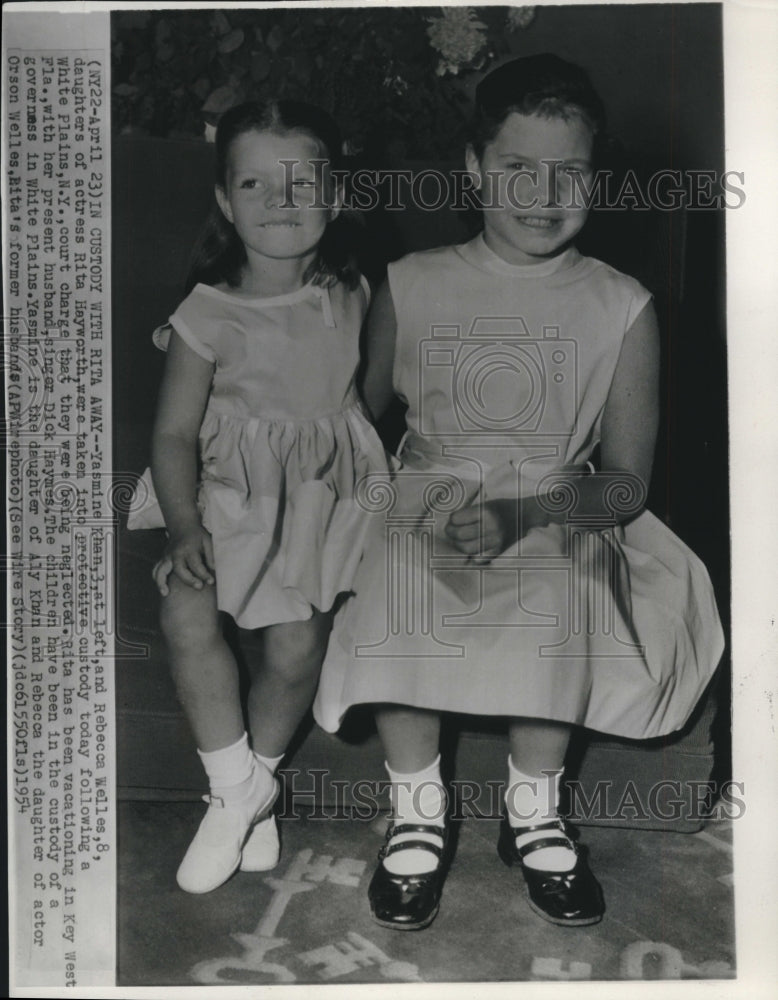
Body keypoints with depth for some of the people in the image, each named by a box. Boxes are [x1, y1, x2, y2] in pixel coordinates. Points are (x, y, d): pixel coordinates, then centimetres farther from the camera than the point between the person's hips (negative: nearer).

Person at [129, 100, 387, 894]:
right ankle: (238, 787, -4)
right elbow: (174, 431, -6)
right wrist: (183, 529, -18)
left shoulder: (351, 299, 3)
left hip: (326, 491, 2)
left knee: (296, 642, -14)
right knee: (187, 614, -25)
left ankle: (255, 774, 17)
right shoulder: (207, 315, -6)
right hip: (230, 492, -1)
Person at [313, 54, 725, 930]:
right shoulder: (411, 285, 3)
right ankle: (417, 810, -5)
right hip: (425, 495, 1)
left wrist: (523, 514, -21)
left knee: (558, 593, -33)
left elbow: (628, 482, -3)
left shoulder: (622, 308, -1)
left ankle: (533, 812, -4)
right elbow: (362, 414, 11)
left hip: (562, 513, 0)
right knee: (390, 584, -31)